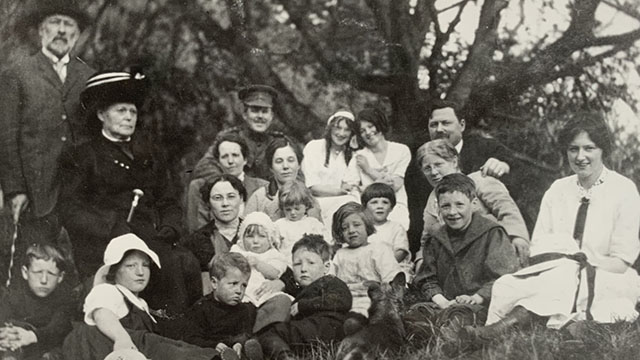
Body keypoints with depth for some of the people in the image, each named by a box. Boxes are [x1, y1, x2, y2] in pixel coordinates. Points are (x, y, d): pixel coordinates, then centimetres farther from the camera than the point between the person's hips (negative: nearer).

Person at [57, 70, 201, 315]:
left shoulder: (149, 155, 26)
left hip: (152, 241, 5)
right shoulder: (81, 157, 12)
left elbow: (168, 203, 24)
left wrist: (167, 231, 1)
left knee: (187, 262, -28)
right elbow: (71, 211, 1)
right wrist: (116, 232, -13)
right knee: (172, 262, -32)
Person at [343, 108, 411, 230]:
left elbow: (395, 185, -2)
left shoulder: (401, 151, 8)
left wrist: (368, 169, 2)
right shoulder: (359, 157, 10)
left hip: (396, 207, -1)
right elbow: (346, 187, -3)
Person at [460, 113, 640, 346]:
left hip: (608, 285, -4)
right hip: (557, 279, 4)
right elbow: (537, 250, 6)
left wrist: (583, 260, -23)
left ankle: (507, 323, -51)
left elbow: (621, 263, -6)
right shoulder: (557, 190, 11)